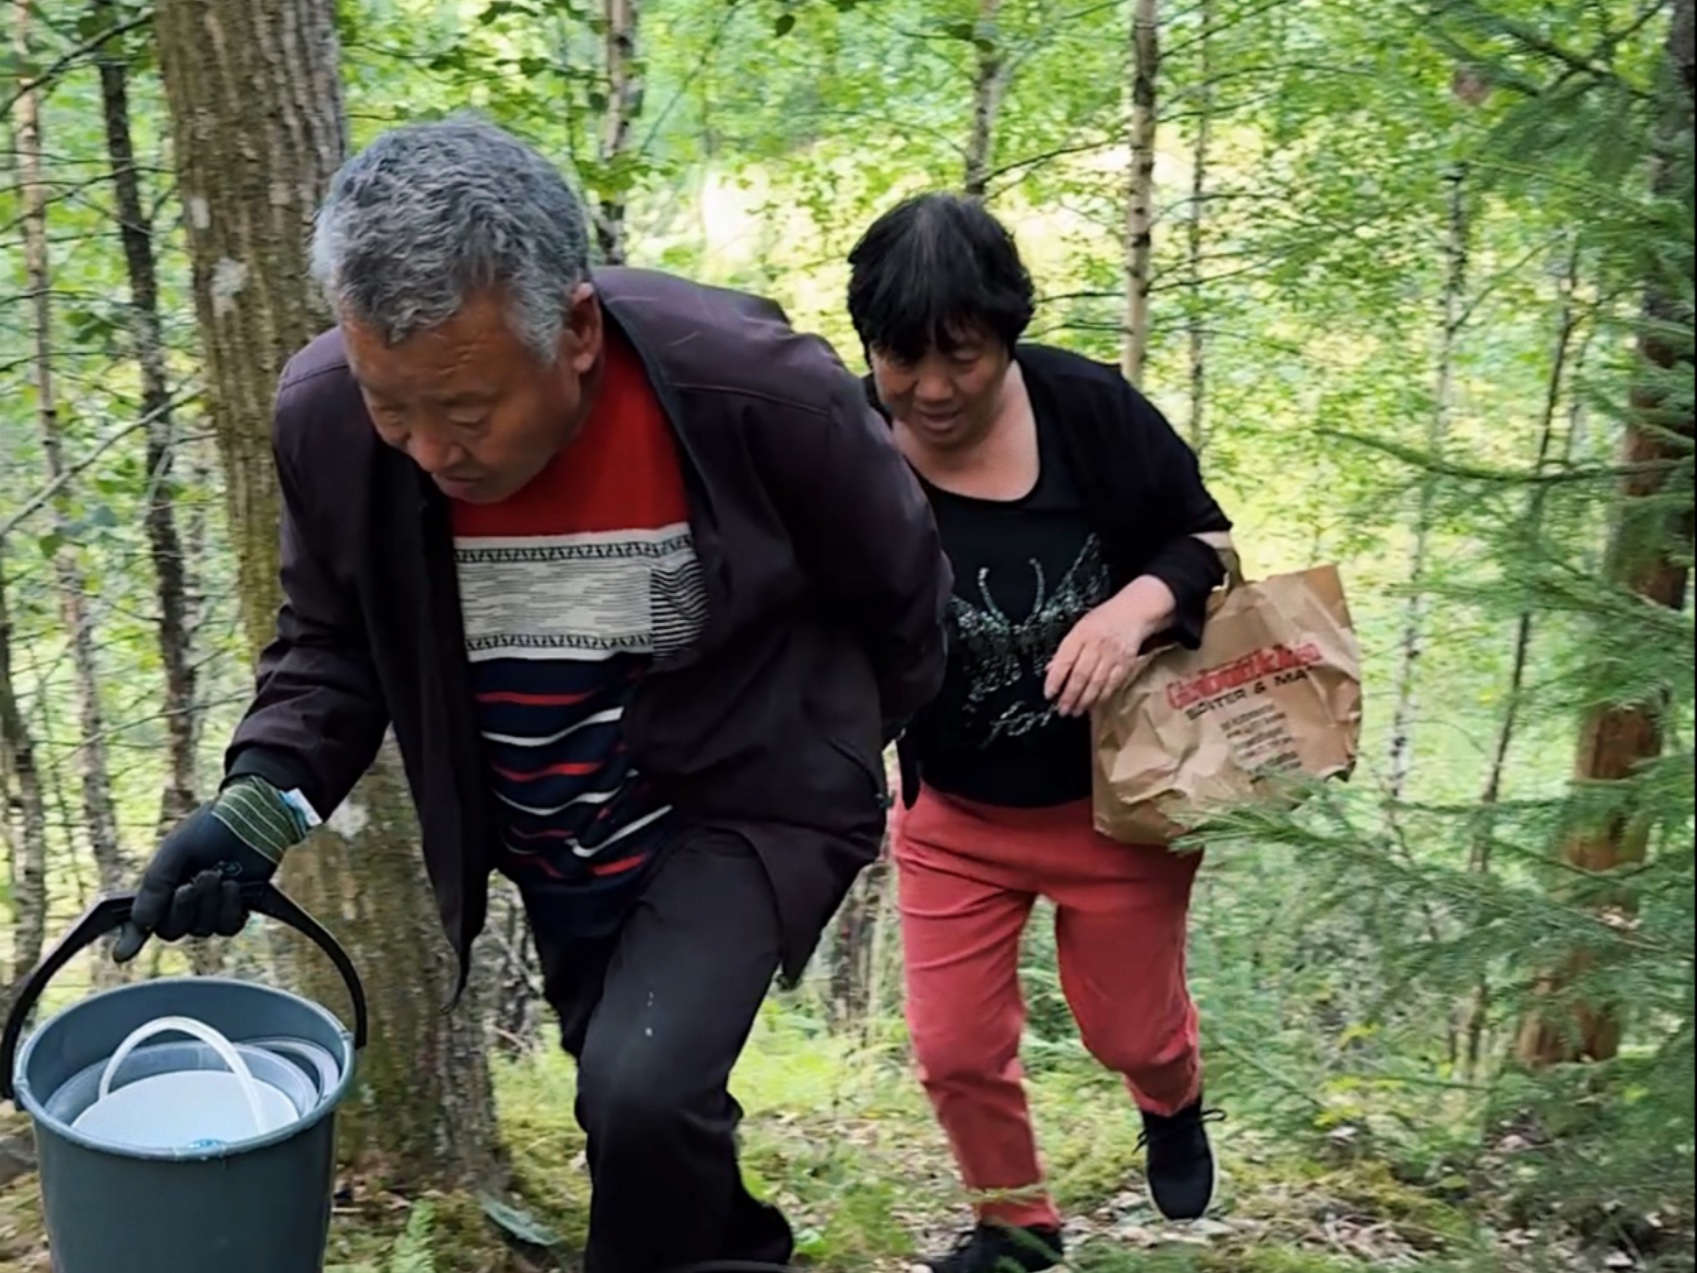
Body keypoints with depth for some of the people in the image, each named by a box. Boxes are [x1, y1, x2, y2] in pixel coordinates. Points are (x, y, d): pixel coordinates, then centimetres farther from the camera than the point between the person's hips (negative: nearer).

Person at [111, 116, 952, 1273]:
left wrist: (850, 753, 6)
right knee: (629, 1105, 21)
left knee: (645, 1092, -25)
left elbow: (898, 597, -9)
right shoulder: (325, 417, -21)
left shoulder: (758, 395, -30)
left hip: (741, 805, -4)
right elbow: (332, 646, -2)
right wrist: (266, 799, -21)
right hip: (553, 853, 5)